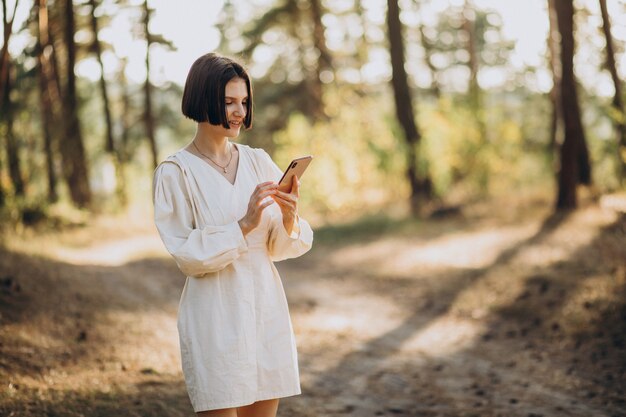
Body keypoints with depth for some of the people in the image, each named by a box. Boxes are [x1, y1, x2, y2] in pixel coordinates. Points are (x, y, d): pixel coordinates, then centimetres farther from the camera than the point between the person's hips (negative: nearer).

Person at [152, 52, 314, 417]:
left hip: (267, 308, 5)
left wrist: (289, 217, -14)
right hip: (216, 316, -4)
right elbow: (187, 257, -11)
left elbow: (279, 248, 7)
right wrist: (244, 225, -20)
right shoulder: (176, 172, -6)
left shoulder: (259, 161, 7)